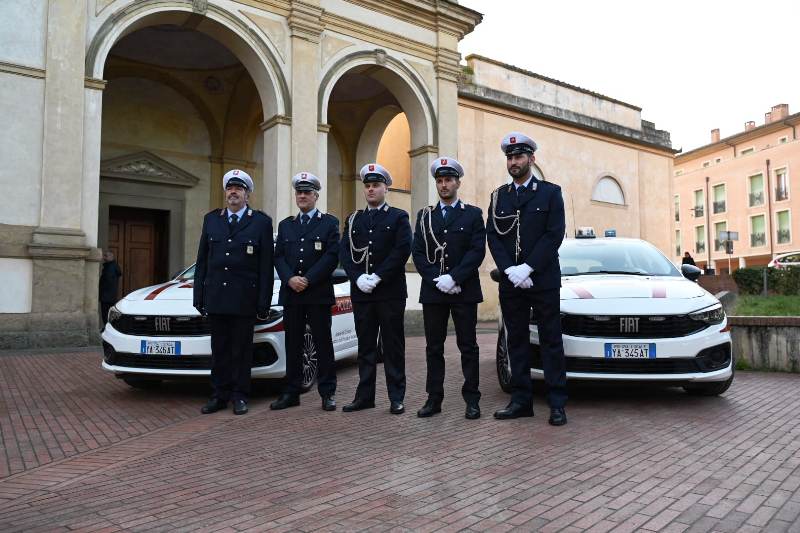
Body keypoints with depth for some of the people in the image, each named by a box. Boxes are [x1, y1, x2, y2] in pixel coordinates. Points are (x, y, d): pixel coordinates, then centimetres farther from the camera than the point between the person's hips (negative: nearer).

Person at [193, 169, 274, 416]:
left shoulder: (261, 221, 1)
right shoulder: (211, 219, 12)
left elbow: (266, 265, -2)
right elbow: (202, 261, 12)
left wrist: (264, 302, -6)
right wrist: (199, 296, 6)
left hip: (244, 299, -3)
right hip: (216, 298, 4)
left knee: (242, 349, 5)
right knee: (219, 349, 10)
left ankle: (240, 396, 16)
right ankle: (220, 395, 19)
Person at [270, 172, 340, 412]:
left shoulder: (329, 223, 4)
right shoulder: (285, 225, 16)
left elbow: (332, 255, -7)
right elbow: (279, 257, 8)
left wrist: (308, 280, -14)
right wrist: (290, 279, -11)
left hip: (319, 294, -3)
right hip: (291, 294, 4)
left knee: (323, 344, 2)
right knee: (293, 345, 8)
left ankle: (327, 393, 9)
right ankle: (291, 393, 16)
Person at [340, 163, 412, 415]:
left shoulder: (398, 217, 4)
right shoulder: (353, 219, 15)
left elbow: (403, 250, -9)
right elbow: (344, 252, 6)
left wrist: (377, 277, -15)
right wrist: (358, 277, -10)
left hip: (391, 292, -3)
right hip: (361, 292, 4)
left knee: (393, 345, 2)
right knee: (365, 346, 9)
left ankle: (396, 398, 9)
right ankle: (365, 396, 17)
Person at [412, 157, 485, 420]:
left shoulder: (473, 214, 5)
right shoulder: (425, 216, 12)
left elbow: (477, 251, -6)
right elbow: (418, 252, 4)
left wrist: (454, 278, -16)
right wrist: (437, 279, -10)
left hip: (464, 291, -2)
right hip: (432, 291, 3)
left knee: (468, 346, 3)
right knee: (434, 347, 7)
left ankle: (471, 399, 12)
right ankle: (434, 398, 15)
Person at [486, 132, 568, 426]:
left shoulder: (550, 192, 3)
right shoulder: (498, 196, 12)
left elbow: (555, 234, -7)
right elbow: (492, 236, 3)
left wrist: (528, 268, -16)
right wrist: (510, 270, -11)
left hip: (543, 280, -3)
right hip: (510, 282, 3)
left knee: (551, 341, 2)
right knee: (517, 341, 8)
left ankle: (557, 403, 8)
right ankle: (521, 400, 16)